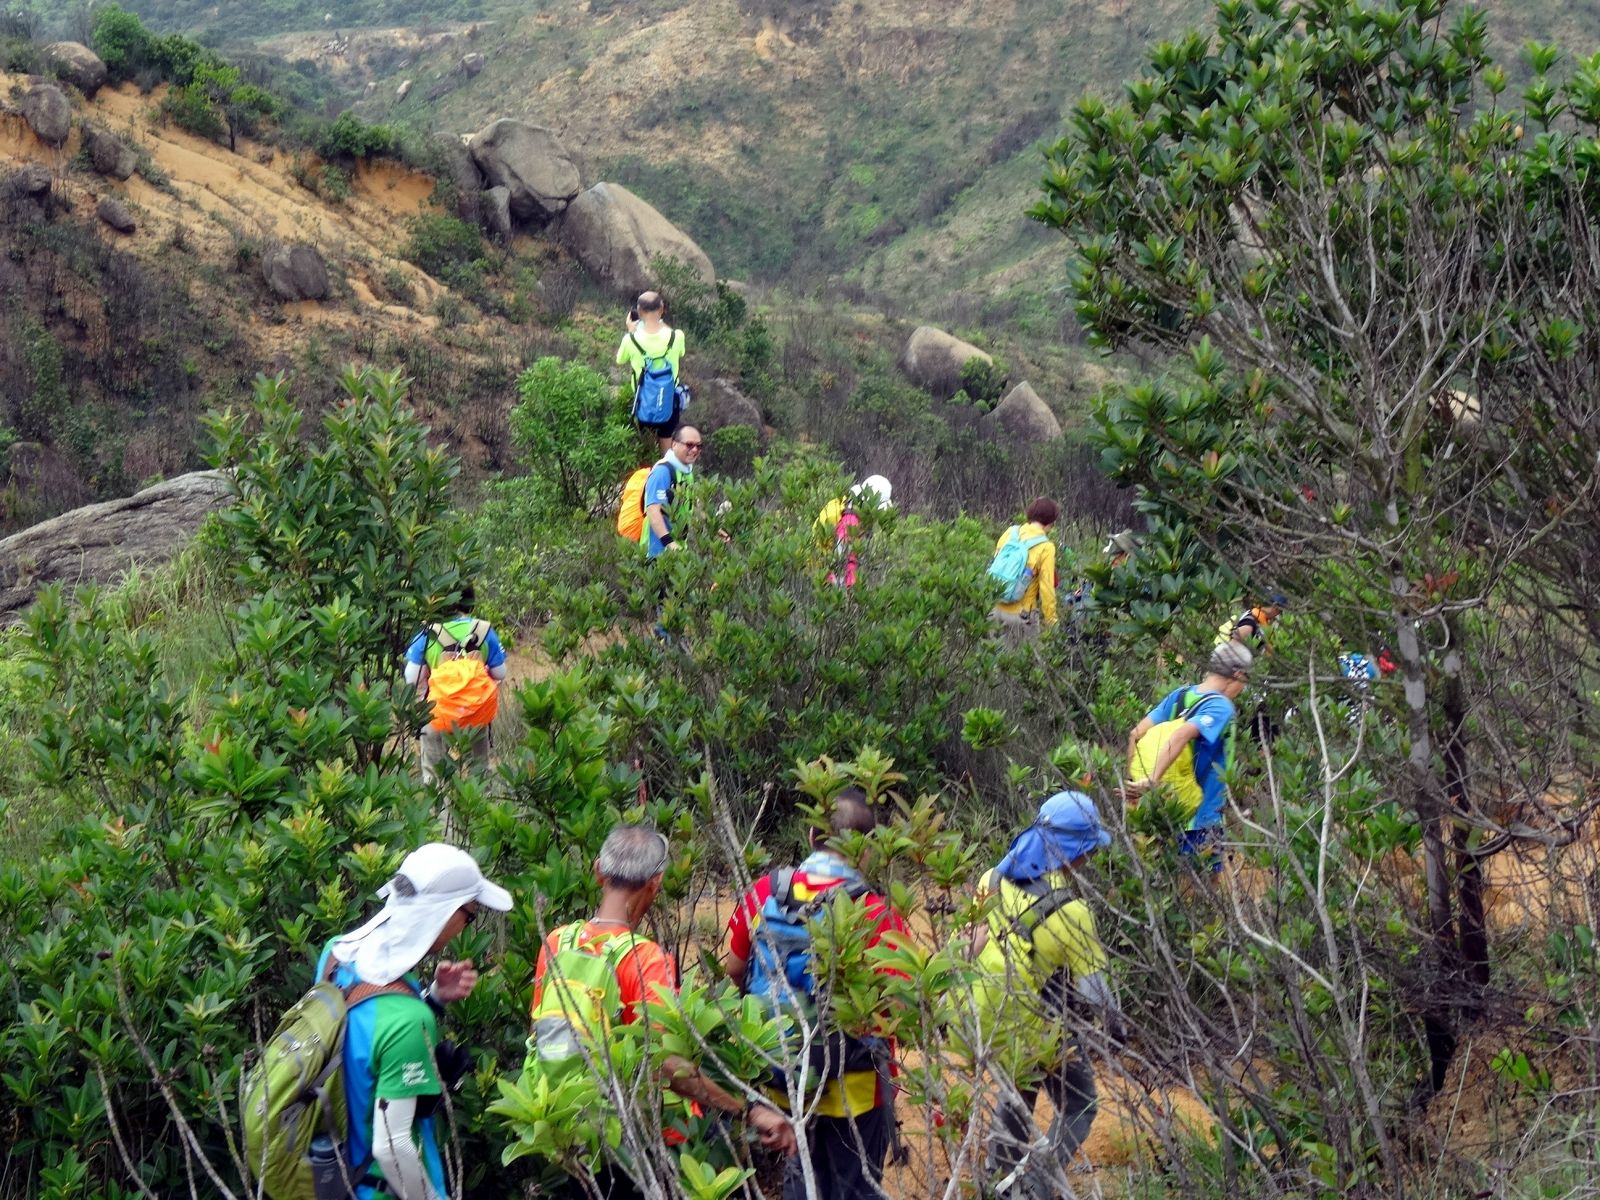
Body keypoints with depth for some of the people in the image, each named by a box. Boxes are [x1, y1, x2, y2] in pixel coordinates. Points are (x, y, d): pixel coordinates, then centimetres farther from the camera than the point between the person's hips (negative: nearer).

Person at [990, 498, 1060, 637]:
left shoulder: (1010, 533, 4)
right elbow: (1046, 587, -11)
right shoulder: (1045, 547, -10)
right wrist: (1051, 620, -4)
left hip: (996, 609, 5)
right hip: (1021, 614, -5)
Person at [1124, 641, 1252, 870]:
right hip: (1201, 817, -7)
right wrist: (1151, 782, -39)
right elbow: (1181, 735, -35)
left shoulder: (1179, 695, 5)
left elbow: (1136, 734, 1)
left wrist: (1134, 784, 3)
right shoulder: (1221, 707, -18)